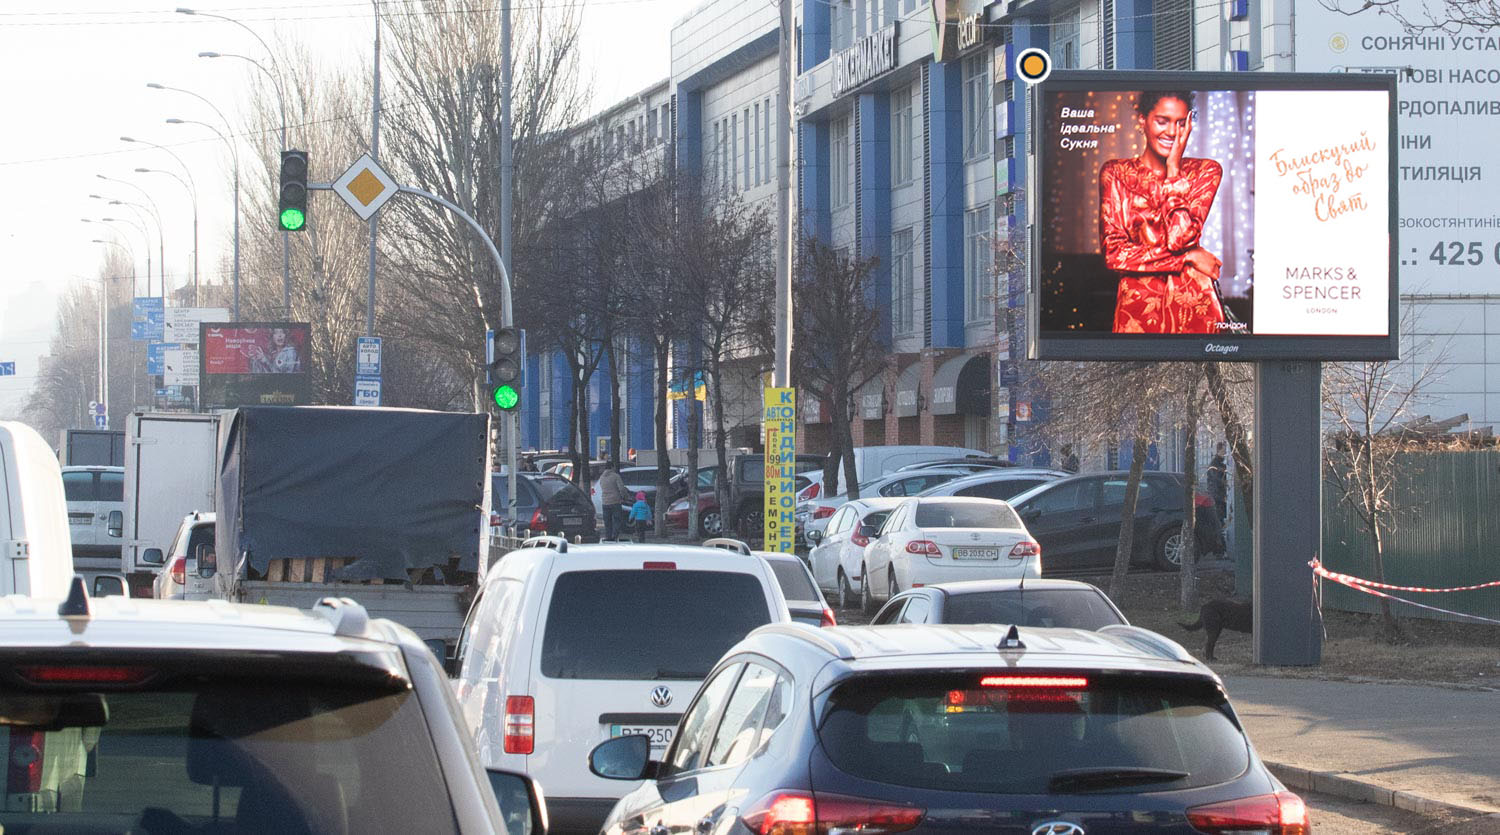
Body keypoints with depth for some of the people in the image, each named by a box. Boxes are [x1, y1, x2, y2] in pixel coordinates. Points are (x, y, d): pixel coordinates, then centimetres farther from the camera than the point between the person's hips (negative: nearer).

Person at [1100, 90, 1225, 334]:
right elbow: (1113, 254, -7)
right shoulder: (1116, 174, 3)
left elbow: (1180, 238, -12)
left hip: (1194, 303, 0)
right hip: (1139, 303, 0)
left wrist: (1173, 169, -8)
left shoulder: (1205, 171, 3)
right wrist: (1188, 257, -9)